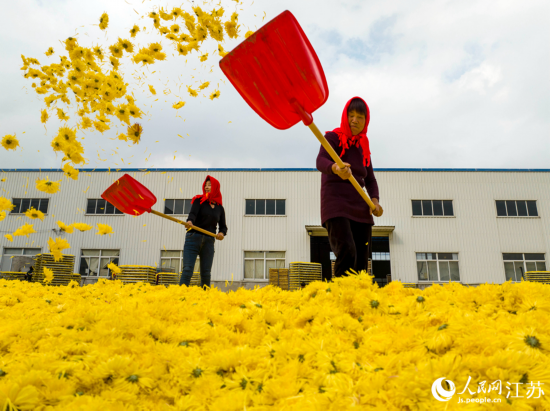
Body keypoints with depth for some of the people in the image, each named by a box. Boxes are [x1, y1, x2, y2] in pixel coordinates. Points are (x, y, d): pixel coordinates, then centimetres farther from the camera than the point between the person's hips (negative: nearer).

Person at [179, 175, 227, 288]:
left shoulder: (220, 208, 13)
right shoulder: (199, 200, 6)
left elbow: (223, 226, 15)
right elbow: (193, 213, -12)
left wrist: (222, 233, -8)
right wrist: (190, 221, -35)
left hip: (209, 241, 3)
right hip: (194, 238, -3)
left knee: (206, 273, 3)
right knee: (187, 269, -12)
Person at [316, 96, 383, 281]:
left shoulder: (363, 146, 17)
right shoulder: (333, 137, -1)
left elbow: (370, 180, 19)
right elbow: (321, 161, -20)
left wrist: (375, 200, -1)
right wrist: (335, 168, -44)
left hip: (359, 207, 6)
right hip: (336, 204, -6)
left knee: (361, 261, 0)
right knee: (347, 252, -27)